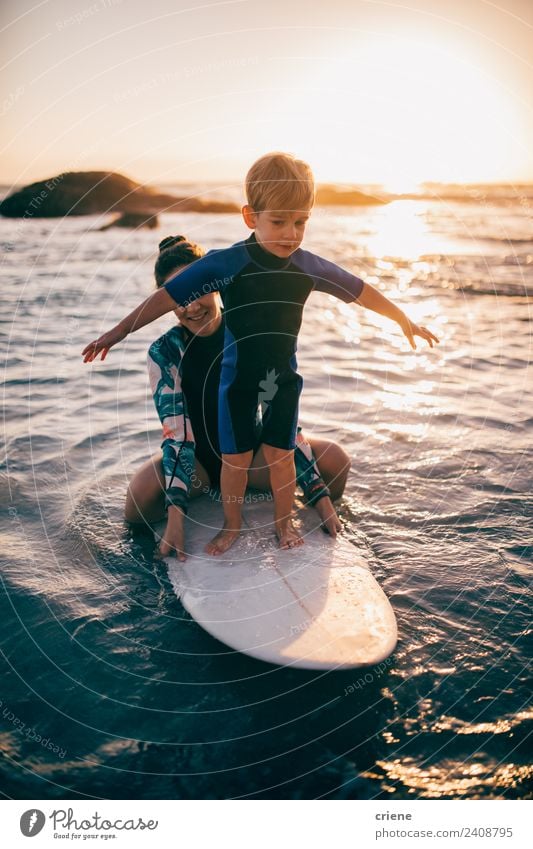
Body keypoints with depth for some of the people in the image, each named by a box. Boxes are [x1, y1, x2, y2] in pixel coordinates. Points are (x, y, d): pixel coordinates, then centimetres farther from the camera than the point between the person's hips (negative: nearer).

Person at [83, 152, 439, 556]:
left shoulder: (308, 266, -10)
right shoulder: (225, 264, -18)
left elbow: (360, 290, 3)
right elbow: (168, 297, -15)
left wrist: (406, 321, 13)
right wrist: (118, 333, -12)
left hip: (283, 379, 2)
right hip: (238, 379, -1)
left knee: (281, 455, 9)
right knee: (236, 457, 7)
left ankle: (284, 521, 31)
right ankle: (232, 524, 29)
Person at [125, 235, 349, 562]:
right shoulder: (164, 353, -16)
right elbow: (177, 436, -24)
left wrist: (320, 496, -23)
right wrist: (176, 513, -37)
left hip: (253, 449, 1)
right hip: (200, 458, 0)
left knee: (336, 460, -22)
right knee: (139, 505, -31)